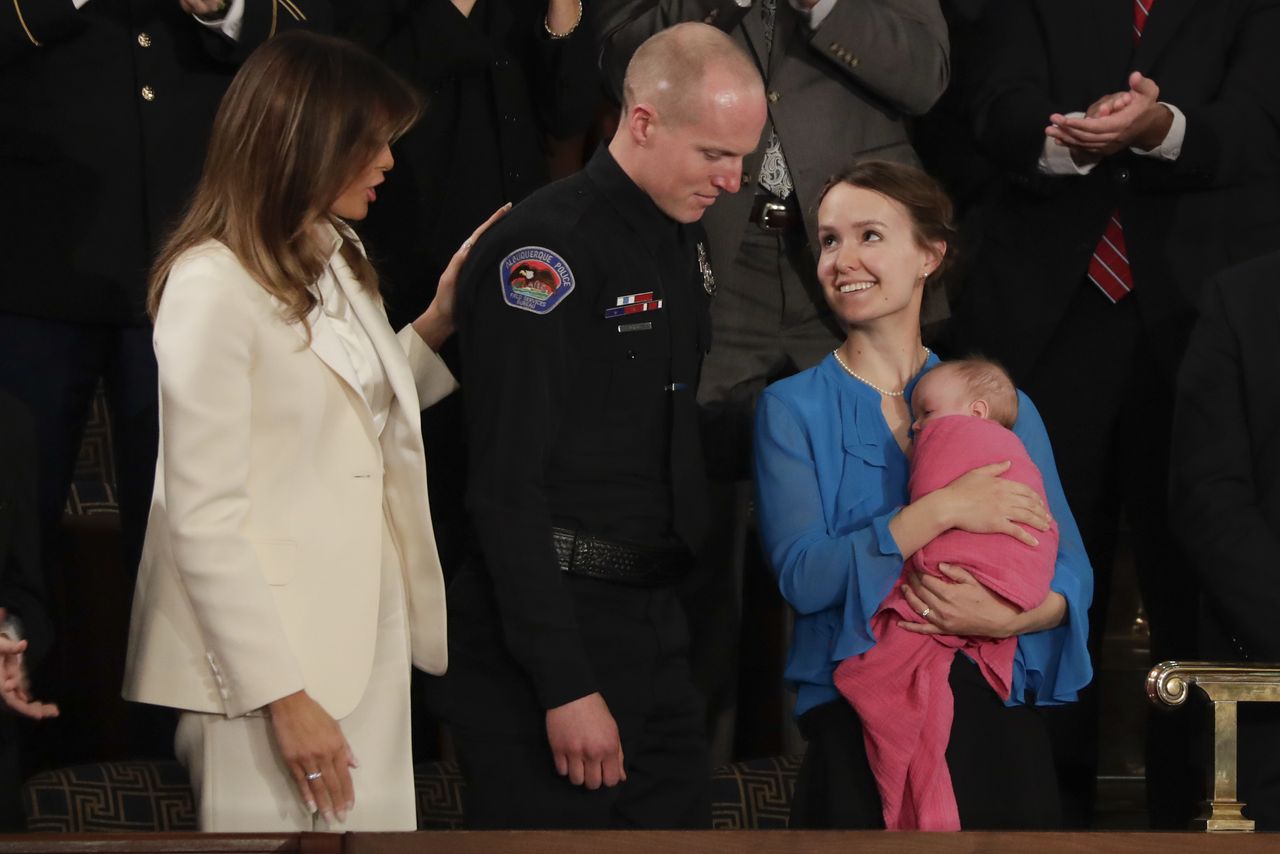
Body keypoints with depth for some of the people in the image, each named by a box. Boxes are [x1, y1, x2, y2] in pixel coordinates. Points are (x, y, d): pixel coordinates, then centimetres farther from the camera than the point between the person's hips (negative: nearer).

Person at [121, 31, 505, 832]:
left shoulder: (336, 256, 12)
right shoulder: (213, 286, -14)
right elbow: (204, 520, -17)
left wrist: (436, 326, 8)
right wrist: (282, 697, -19)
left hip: (368, 631, 8)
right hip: (277, 649, -8)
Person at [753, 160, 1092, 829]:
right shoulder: (794, 409, 3)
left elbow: (1070, 574, 5)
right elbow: (802, 576, -11)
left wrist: (1010, 617, -17)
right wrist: (940, 511, -19)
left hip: (995, 720, 2)